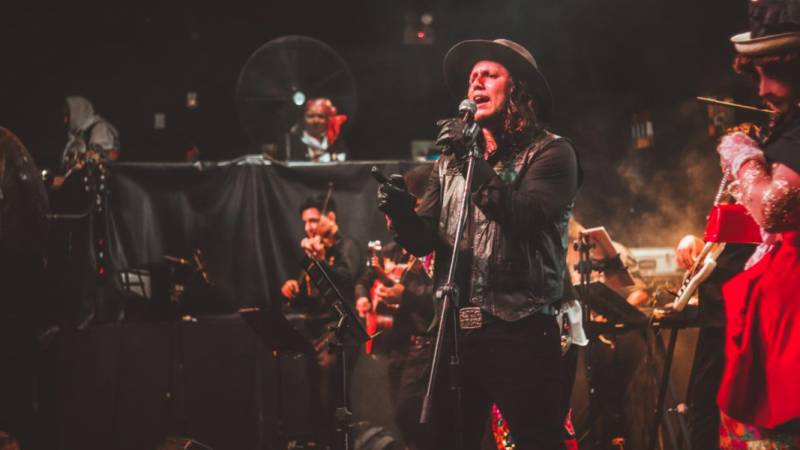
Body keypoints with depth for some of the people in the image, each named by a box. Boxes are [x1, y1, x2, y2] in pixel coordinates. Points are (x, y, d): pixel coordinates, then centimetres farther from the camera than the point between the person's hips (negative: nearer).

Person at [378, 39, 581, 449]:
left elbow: (525, 219, -16)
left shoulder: (550, 152, 0)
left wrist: (475, 163, -21)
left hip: (520, 330, -5)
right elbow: (422, 241, 11)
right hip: (454, 330, 6)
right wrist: (398, 208, -10)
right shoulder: (450, 162, 18)